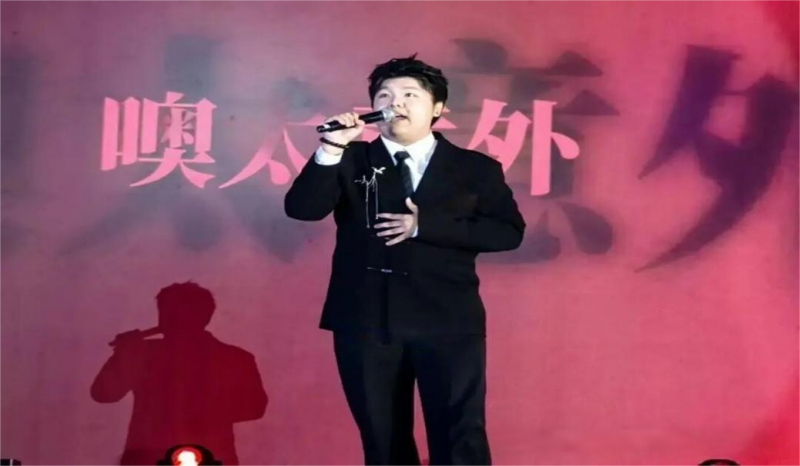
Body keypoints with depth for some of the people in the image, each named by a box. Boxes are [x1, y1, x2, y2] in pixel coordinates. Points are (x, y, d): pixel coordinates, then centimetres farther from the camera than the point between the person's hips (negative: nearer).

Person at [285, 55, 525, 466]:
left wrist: (425, 226, -12)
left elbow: (508, 231, -3)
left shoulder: (476, 168, 8)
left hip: (447, 322, -1)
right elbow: (301, 209, -2)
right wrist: (329, 150, -16)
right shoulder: (351, 161, 10)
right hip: (366, 320, 2)